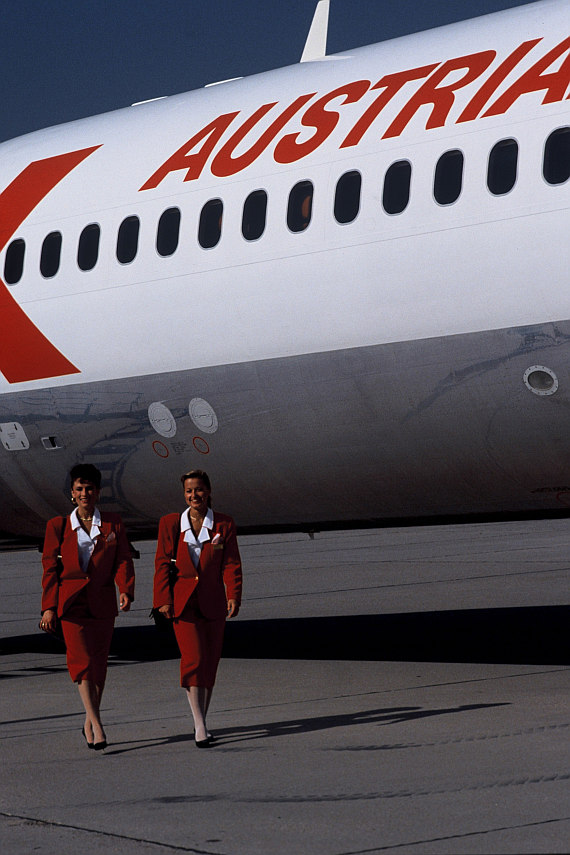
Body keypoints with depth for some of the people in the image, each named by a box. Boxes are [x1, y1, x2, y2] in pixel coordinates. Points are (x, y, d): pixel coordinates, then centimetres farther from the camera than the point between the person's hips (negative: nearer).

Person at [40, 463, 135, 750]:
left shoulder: (113, 524, 9)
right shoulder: (58, 526, 6)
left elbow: (123, 561, 1)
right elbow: (50, 568, 5)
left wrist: (126, 590, -18)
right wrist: (49, 607, -3)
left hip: (102, 602, 2)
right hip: (70, 602, -2)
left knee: (98, 662, 7)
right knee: (81, 658, -17)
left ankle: (89, 723, 22)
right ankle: (96, 724, -24)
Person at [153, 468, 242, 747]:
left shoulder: (224, 525, 3)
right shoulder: (170, 523, 1)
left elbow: (231, 564, 1)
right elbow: (162, 564, 1)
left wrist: (234, 596, -11)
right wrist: (163, 600, -6)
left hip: (212, 601, 2)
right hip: (183, 601, -2)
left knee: (210, 661, 8)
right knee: (193, 657, -15)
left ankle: (201, 720, 24)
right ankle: (199, 726, -17)